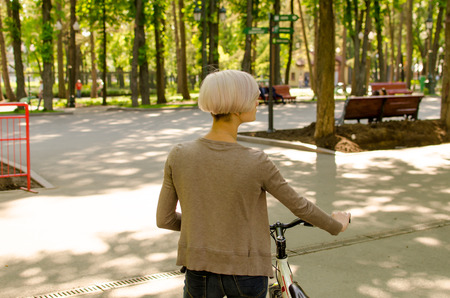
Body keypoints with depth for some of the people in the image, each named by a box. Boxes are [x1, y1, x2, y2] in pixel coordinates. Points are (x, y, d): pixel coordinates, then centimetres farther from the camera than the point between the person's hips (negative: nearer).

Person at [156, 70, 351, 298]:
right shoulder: (256, 163, -18)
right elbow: (300, 207, -5)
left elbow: (164, 220, -2)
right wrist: (337, 226, 15)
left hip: (199, 272, 2)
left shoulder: (178, 156, -11)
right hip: (246, 272, -1)